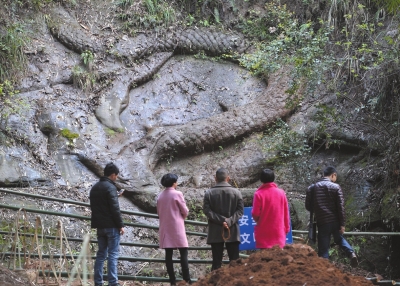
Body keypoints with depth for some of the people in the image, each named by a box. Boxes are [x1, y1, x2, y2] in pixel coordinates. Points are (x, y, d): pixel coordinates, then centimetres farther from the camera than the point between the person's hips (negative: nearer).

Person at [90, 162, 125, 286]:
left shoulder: (95, 187, 13)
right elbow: (115, 209, -16)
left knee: (101, 253, 12)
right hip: (111, 225, -8)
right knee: (113, 254, -4)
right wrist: (120, 225, -12)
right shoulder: (110, 187, -13)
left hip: (99, 226, 8)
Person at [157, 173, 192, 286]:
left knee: (168, 254, 4)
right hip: (177, 227, -5)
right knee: (183, 253, -3)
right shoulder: (177, 194, -9)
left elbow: (159, 212, 13)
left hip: (165, 228, 5)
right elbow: (185, 211, -5)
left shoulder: (160, 196, 6)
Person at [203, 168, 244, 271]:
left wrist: (221, 220, -12)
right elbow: (240, 210, -6)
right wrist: (229, 221, -12)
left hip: (215, 233, 0)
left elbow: (207, 210, -8)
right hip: (233, 232, 0)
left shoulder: (209, 193, -1)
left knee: (216, 262, 3)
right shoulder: (236, 192, 0)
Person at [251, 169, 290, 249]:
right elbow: (286, 214, 6)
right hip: (279, 232, 3)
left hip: (264, 233, -3)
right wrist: (286, 228, 16)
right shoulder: (281, 193, 2)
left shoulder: (259, 194, -10)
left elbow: (255, 215, -10)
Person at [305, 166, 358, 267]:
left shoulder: (312, 188, 2)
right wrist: (342, 224, -4)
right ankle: (351, 253, 5)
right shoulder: (335, 187, -3)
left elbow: (308, 206, 5)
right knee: (339, 239, 27)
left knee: (323, 251, 5)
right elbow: (341, 207, -7)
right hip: (335, 221, 0)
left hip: (322, 223, 0)